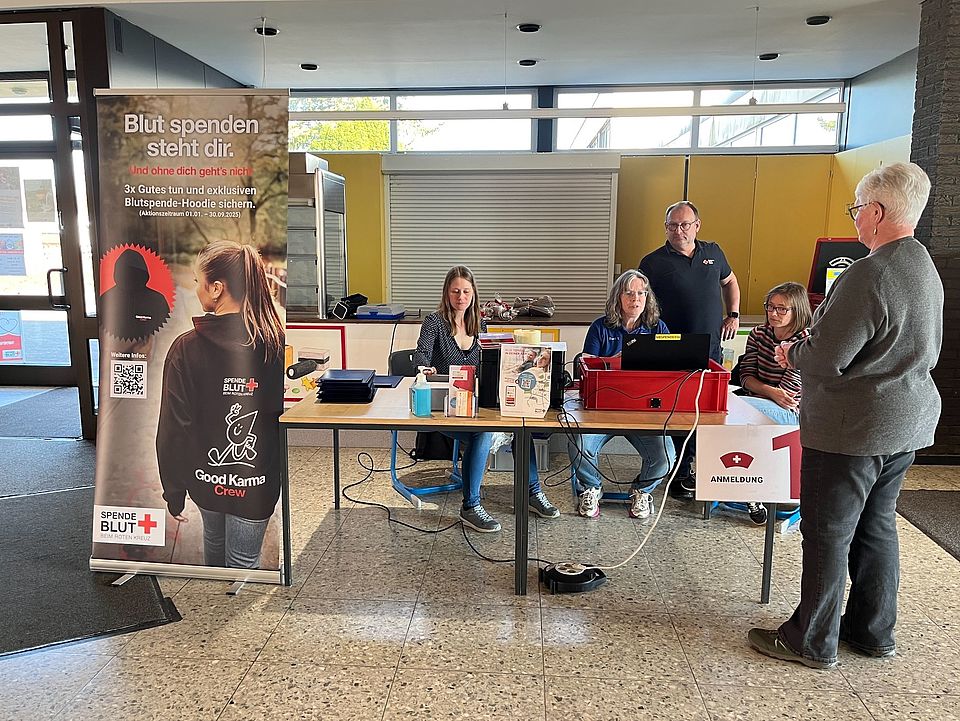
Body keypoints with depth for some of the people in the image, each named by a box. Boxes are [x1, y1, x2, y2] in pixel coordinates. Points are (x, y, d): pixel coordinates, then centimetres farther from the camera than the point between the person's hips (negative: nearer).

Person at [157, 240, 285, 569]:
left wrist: (173, 493, -2)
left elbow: (174, 429, -14)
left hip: (206, 479, 2)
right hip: (259, 483, -2)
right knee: (243, 563, 14)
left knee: (214, 539, 30)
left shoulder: (186, 348, -18)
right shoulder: (277, 344, -16)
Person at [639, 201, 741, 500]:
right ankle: (681, 475, 10)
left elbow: (729, 281, 29)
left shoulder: (713, 252, 12)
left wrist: (733, 314, 15)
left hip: (711, 350, 5)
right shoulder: (653, 262, -3)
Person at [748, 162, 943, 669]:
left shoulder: (868, 276, -23)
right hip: (908, 422, 10)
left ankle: (813, 642, 16)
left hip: (853, 428, -9)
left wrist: (791, 353, -2)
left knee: (828, 532, 3)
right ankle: (874, 632, 32)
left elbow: (824, 360, -25)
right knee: (877, 524, 19)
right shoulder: (927, 270, 9)